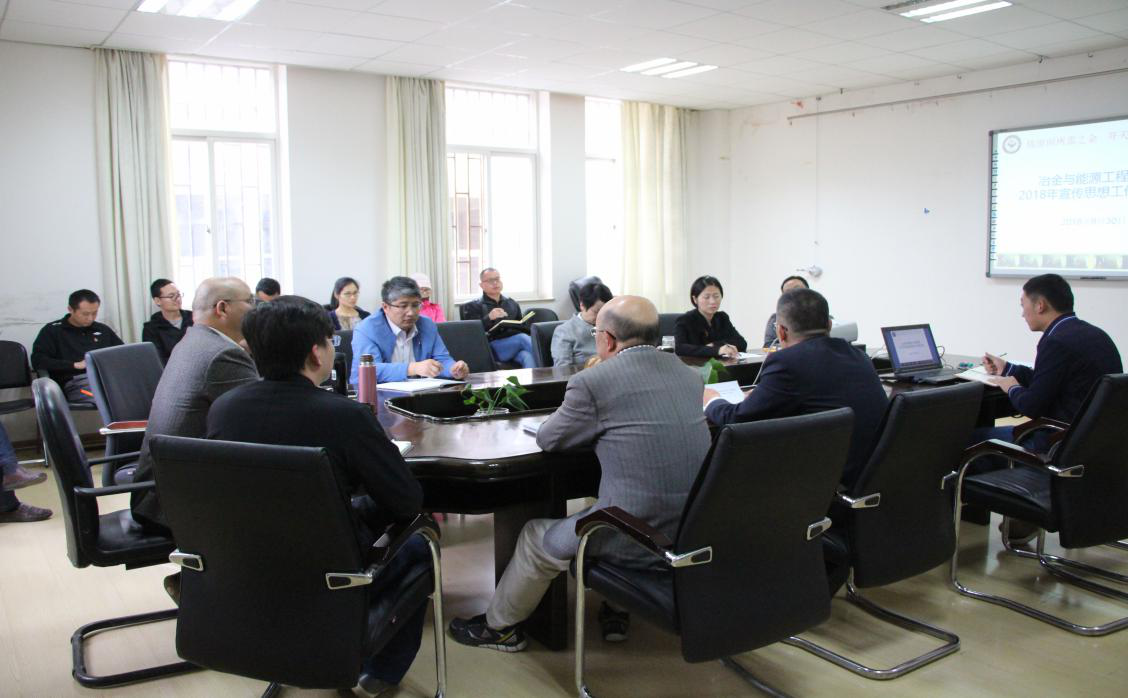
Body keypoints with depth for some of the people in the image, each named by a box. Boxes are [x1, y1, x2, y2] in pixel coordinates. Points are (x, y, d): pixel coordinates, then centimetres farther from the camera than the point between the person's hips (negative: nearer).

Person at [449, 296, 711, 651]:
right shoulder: (689, 375, 6)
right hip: (696, 530, 7)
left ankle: (499, 627, 40)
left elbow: (547, 439, 0)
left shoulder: (593, 382, -14)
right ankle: (615, 610, 43)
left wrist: (579, 420, 19)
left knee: (537, 536, 19)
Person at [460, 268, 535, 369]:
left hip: (515, 343, 4)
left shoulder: (512, 304, 29)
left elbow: (523, 327, 30)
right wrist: (489, 318, -20)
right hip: (492, 346, -4)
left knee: (528, 356, -34)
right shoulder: (473, 306, 14)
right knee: (522, 338, -33)